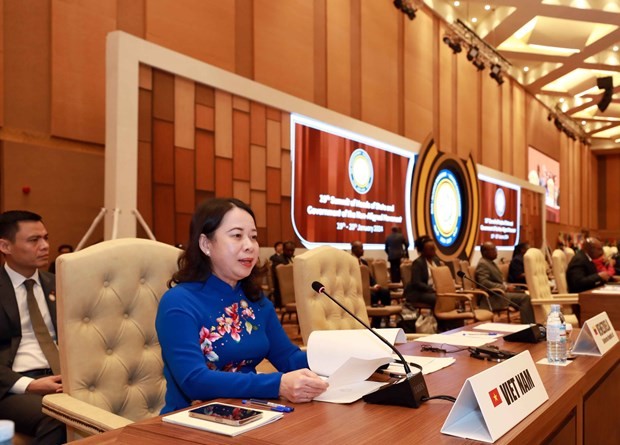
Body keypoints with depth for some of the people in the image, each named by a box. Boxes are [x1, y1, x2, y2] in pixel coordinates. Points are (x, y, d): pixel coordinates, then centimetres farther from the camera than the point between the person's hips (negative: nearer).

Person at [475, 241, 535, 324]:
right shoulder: (482, 264, -12)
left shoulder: (491, 262, 18)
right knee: (524, 298, -18)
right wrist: (505, 288, -23)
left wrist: (507, 287, 4)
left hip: (500, 293, 10)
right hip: (493, 298, -10)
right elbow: (484, 283, -25)